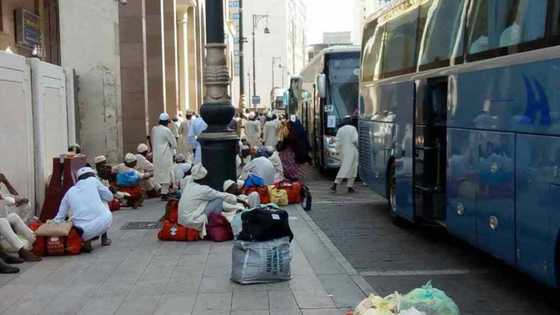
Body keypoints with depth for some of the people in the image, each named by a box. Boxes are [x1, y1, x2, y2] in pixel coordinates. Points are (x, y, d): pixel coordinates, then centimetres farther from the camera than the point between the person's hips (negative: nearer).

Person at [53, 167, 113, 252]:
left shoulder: (69, 192, 20)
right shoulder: (93, 180, 12)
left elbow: (59, 217, 19)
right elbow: (109, 197, 20)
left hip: (82, 230, 3)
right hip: (104, 221, -3)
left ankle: (87, 238, 8)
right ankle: (104, 238, 25)